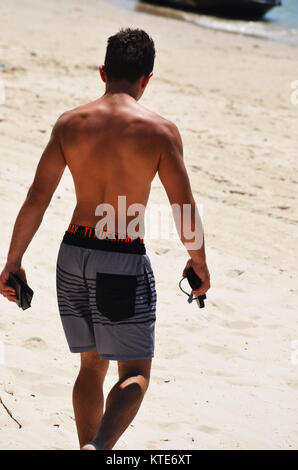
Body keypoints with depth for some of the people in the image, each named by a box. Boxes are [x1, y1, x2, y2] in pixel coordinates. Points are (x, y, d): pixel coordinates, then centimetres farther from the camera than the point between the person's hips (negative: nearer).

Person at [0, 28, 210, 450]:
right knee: (135, 373, 5)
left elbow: (37, 198, -2)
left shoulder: (70, 123, 0)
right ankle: (98, 446, -19)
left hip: (74, 255, 4)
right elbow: (184, 209, -5)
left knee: (92, 365, 21)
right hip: (124, 261, -4)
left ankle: (89, 450, 26)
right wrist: (199, 261, 11)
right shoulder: (160, 130, -9)